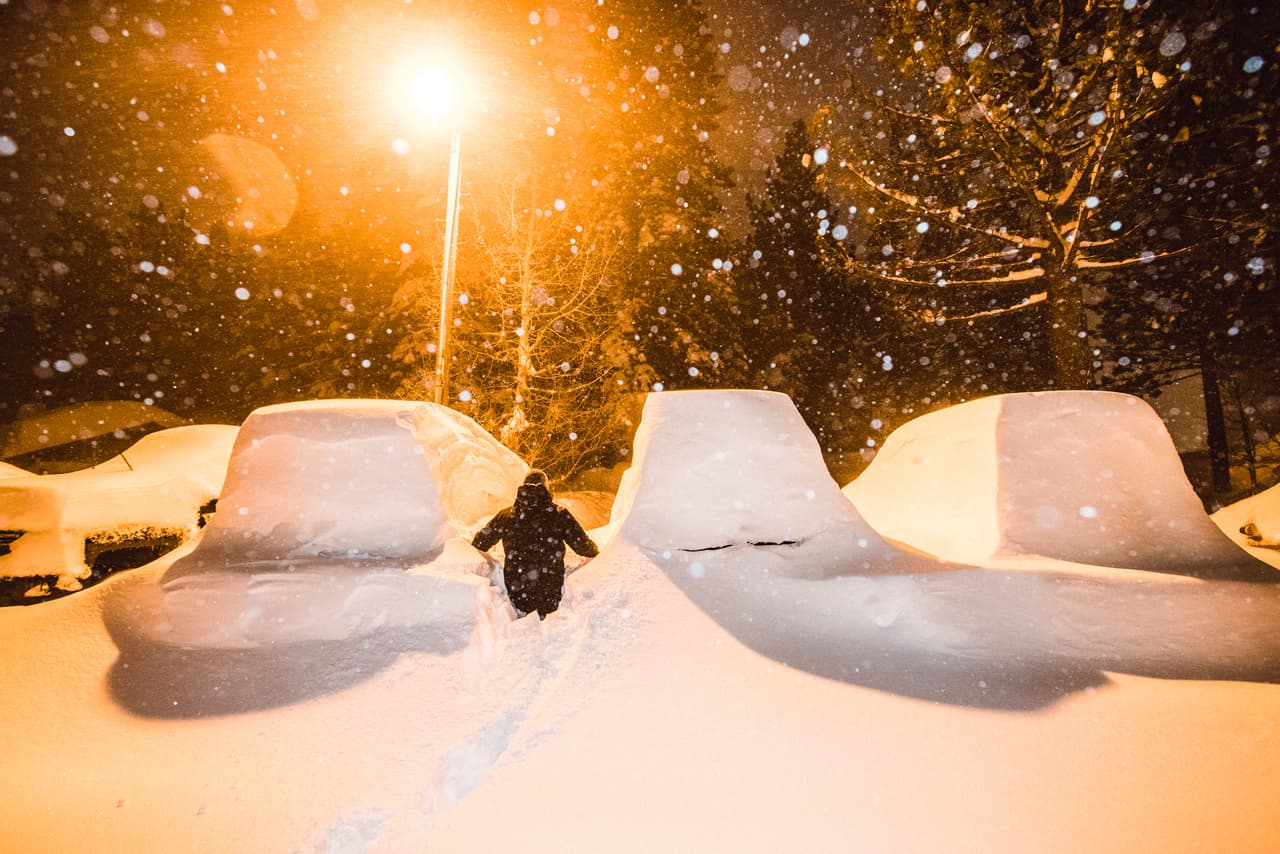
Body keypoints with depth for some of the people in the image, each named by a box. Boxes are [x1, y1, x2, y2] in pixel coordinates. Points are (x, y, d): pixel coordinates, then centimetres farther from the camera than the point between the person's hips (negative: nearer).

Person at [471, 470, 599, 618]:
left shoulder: (506, 515, 5)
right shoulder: (560, 514, 0)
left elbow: (480, 543, 14)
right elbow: (583, 545, 4)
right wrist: (596, 553, 24)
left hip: (516, 590, 1)